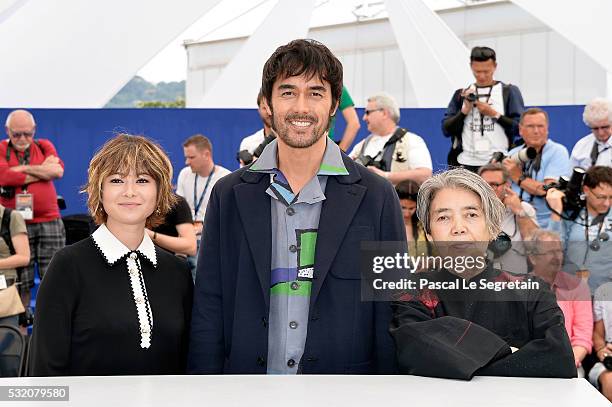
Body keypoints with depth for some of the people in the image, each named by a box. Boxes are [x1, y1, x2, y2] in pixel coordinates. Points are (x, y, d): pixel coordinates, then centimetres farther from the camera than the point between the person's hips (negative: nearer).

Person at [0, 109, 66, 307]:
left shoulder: (45, 146, 12)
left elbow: (58, 171, -6)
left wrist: (24, 168, -11)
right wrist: (43, 170, -6)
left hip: (50, 222, 2)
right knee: (20, 281, 1)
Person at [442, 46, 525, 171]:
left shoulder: (509, 92, 6)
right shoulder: (461, 94, 14)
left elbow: (520, 127, -2)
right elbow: (446, 130, 8)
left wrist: (493, 114, -9)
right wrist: (465, 110, -4)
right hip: (465, 165, 3)